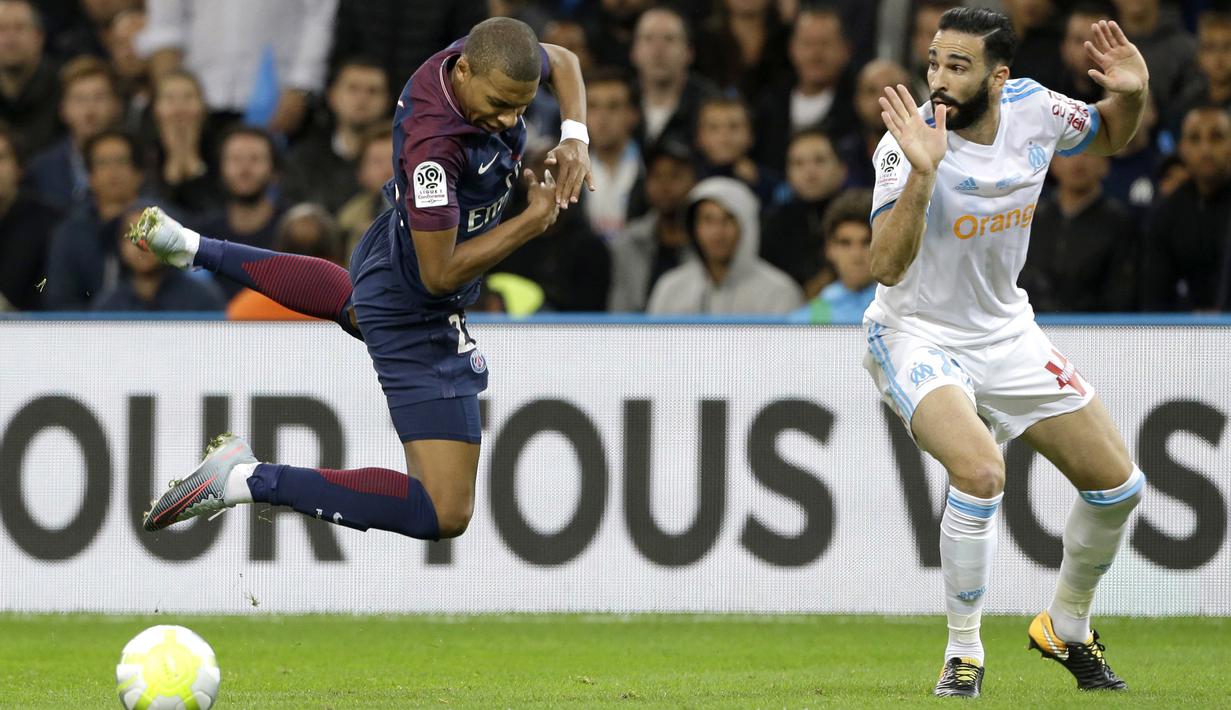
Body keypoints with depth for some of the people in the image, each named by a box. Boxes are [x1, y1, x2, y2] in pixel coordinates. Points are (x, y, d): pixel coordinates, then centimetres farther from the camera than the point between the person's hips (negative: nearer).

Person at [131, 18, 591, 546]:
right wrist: (536, 219, -26)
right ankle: (250, 479, -17)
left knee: (351, 298, 49)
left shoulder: (486, 57, -17)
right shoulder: (433, 144, -39)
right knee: (444, 515, -15)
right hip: (417, 320, -10)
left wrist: (575, 136, -10)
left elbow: (561, 61, 7)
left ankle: (193, 248, 55)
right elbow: (440, 274, -31)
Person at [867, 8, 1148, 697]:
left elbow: (1109, 135, 11)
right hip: (917, 335, -6)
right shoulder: (910, 141, -25)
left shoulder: (1033, 108, -11)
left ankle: (1067, 628, 30)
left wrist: (1132, 94, -11)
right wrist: (922, 173, -47)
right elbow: (888, 267, -34)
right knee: (981, 470, -31)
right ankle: (964, 654, -13)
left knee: (1118, 483, 5)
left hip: (1006, 330, 6)